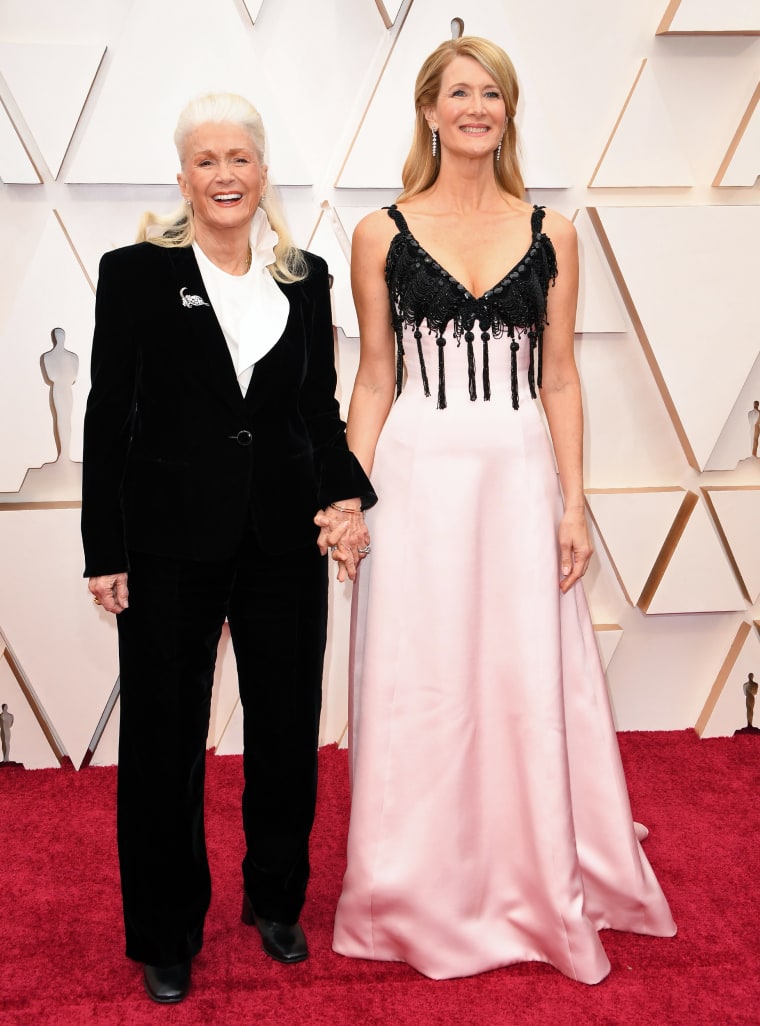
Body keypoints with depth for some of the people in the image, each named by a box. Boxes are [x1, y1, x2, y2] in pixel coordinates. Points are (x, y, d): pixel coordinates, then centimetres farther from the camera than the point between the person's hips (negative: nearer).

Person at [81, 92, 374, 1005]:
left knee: (286, 726, 14)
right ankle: (165, 935, 29)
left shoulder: (306, 277, 7)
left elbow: (321, 409, 11)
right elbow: (108, 420, -4)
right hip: (170, 542, -3)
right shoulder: (136, 272, -3)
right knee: (164, 738, 9)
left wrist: (346, 491, -6)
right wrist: (104, 553, -7)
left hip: (284, 539, 3)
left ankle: (276, 901, 38)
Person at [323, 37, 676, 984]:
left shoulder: (549, 234, 7)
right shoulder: (383, 234, 3)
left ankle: (539, 893, 28)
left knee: (529, 683, 7)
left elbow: (558, 378, 6)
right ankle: (427, 903, 26)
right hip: (418, 478, -1)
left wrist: (573, 504, 0)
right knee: (423, 688, 6)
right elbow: (373, 380, 3)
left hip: (520, 478, 2)